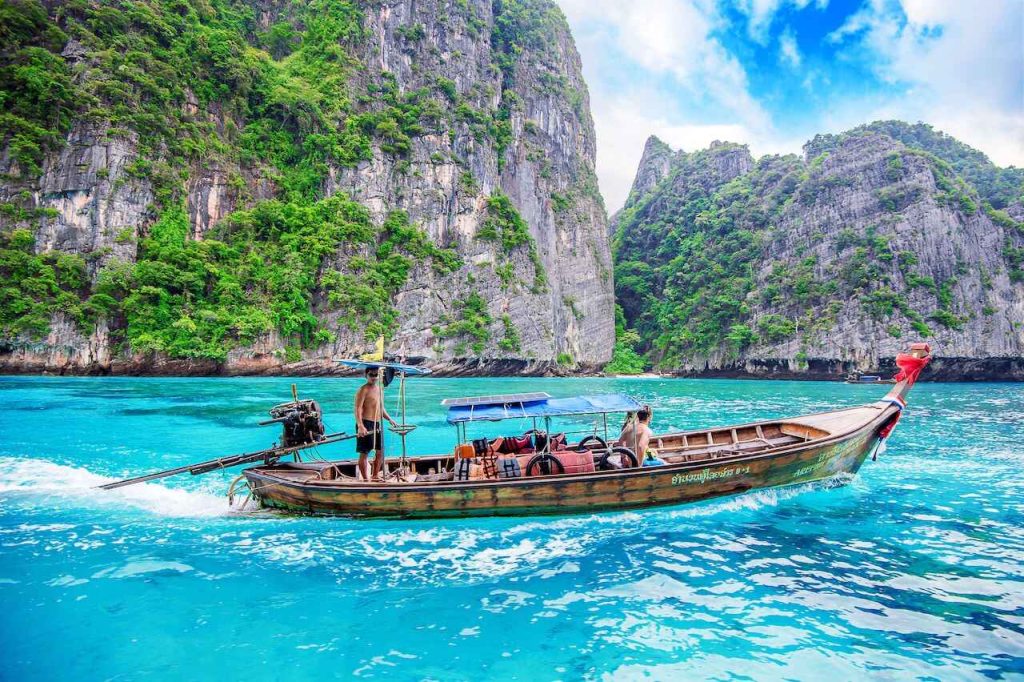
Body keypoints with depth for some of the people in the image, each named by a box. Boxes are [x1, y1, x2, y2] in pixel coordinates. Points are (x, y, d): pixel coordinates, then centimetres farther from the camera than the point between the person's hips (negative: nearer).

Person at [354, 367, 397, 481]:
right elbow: (358, 409, -19)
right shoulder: (363, 390, -10)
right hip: (366, 424, -8)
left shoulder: (379, 389, 15)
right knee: (364, 453, -1)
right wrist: (360, 426, -31)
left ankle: (375, 476, 27)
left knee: (380, 451, 14)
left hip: (378, 424, 8)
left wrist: (389, 419, 14)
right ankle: (365, 479, 5)